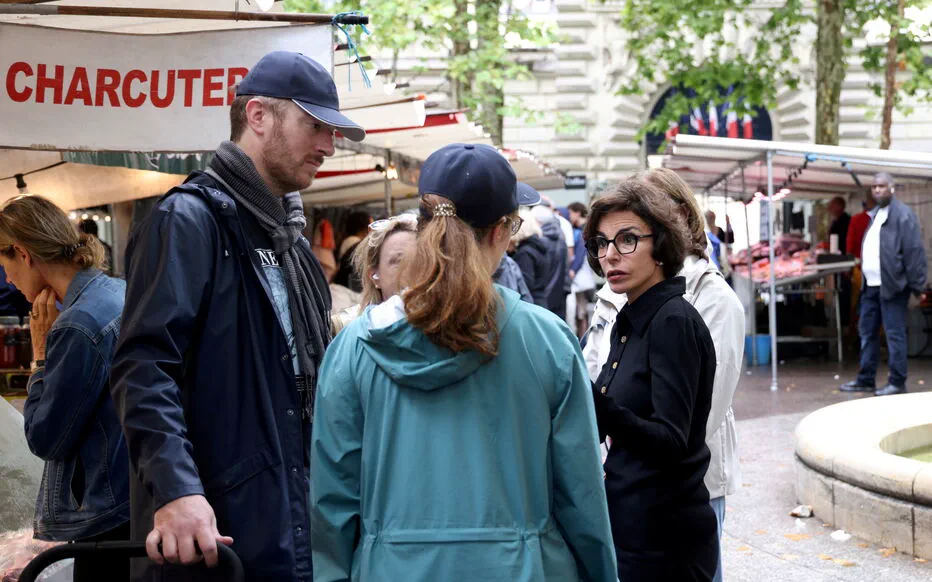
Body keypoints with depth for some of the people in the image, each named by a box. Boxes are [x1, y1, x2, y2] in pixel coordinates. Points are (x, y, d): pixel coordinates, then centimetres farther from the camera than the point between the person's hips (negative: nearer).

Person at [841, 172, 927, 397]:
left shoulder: (902, 214, -9)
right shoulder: (875, 214, 18)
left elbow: (914, 251, -14)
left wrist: (916, 284, -17)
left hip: (892, 286, -9)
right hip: (871, 286, 9)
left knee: (894, 334, -4)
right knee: (867, 332, 13)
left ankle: (897, 383, 3)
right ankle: (865, 380, 22)